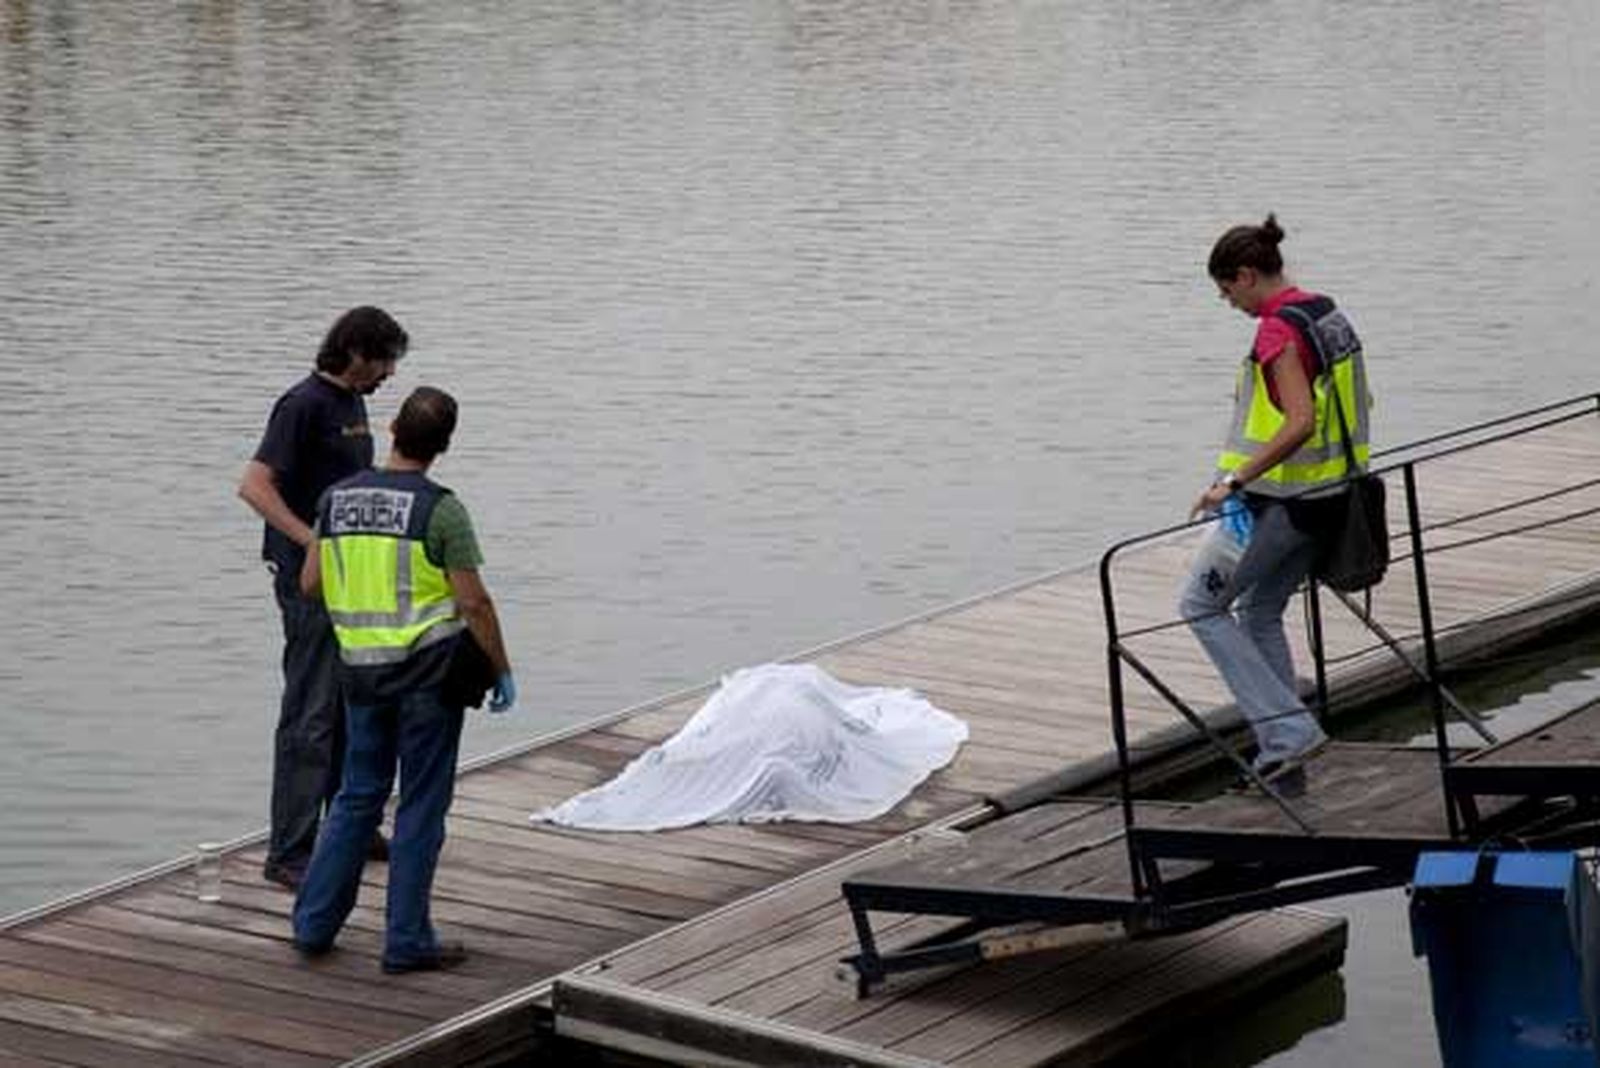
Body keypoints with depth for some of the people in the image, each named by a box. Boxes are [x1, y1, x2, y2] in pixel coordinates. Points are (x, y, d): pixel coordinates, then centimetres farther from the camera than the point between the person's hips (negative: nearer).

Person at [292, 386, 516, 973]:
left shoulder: (337, 498, 2)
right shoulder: (440, 509, -13)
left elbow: (310, 582, 10)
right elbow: (473, 602, -13)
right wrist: (502, 669, -2)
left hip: (362, 670, 5)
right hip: (428, 671, -5)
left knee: (358, 796, 17)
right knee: (421, 805, 3)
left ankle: (314, 922, 17)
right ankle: (406, 941, 6)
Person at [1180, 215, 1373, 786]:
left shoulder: (1278, 331, -19)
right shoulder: (1329, 315, 10)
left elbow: (1300, 423, -29)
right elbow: (1355, 404, 18)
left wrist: (1234, 481, -28)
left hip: (1282, 500, -9)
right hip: (1329, 496, 9)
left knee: (1202, 603, 4)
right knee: (1261, 613, 20)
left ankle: (1287, 729, -5)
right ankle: (1282, 757, 20)